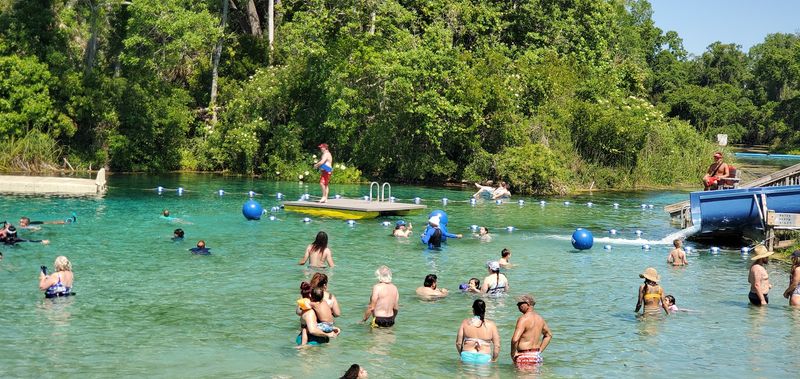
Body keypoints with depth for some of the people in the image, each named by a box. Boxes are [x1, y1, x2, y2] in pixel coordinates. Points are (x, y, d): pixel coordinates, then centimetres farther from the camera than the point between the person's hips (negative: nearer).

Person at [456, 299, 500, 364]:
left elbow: (458, 343, 7)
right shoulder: (491, 325, 2)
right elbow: (497, 345, 3)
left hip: (467, 356, 1)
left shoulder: (465, 323, 3)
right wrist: (494, 360, 16)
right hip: (484, 358, -1)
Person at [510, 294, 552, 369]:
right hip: (537, 356, 8)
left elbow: (515, 339, -27)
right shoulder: (539, 318, 11)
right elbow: (549, 335, 26)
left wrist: (513, 353, -11)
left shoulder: (523, 319, -16)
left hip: (525, 355, -8)